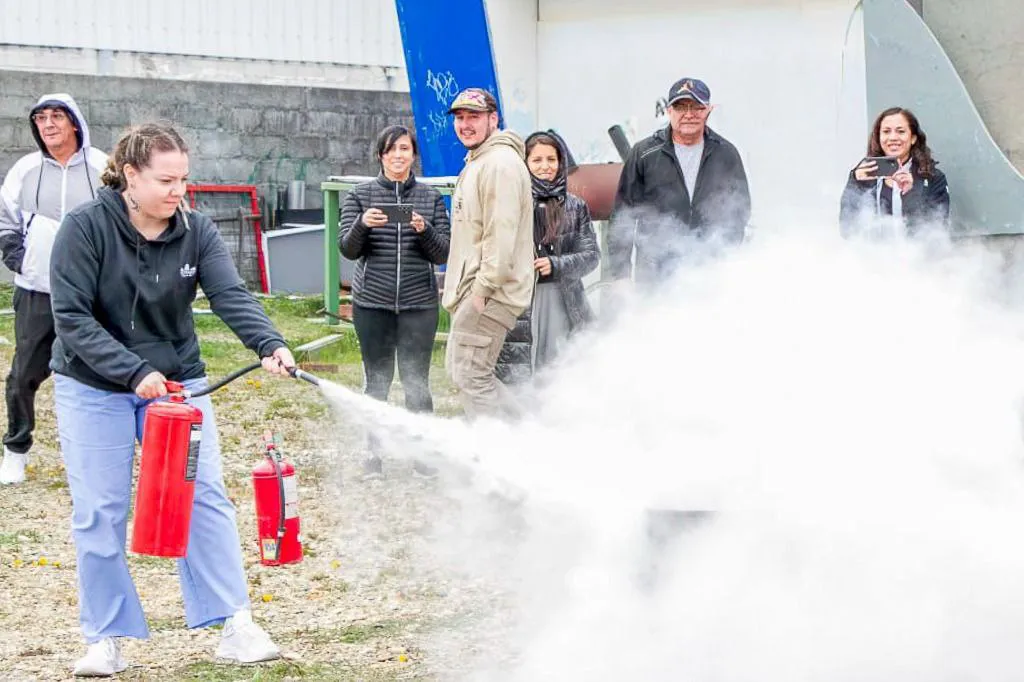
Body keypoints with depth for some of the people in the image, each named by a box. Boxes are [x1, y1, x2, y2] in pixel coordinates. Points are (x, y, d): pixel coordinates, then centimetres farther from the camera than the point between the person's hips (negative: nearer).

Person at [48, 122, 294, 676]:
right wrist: (135, 372, -28)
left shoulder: (195, 231, -6)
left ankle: (235, 626, 1)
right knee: (99, 512, -1)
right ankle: (106, 639, 10)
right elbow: (72, 317, -19)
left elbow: (230, 296, -18)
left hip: (174, 380, 3)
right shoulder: (85, 227, -16)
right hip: (94, 387, -2)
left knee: (203, 496, -3)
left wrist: (269, 345, -36)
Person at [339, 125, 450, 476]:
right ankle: (374, 453, 10)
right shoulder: (361, 195, 6)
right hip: (372, 303, 0)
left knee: (416, 381, -1)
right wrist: (362, 225, -20)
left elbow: (443, 253, 3)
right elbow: (348, 249, 0)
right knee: (377, 380, 2)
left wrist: (424, 230, -16)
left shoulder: (431, 198, 7)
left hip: (419, 303, 0)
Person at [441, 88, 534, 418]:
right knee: (458, 369, 15)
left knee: (470, 375, -11)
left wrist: (483, 288, -22)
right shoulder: (477, 162, 21)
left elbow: (502, 232, -22)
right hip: (473, 290, 11)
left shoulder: (500, 162, -15)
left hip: (490, 293, -11)